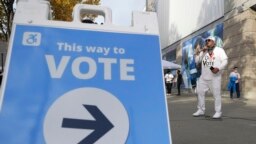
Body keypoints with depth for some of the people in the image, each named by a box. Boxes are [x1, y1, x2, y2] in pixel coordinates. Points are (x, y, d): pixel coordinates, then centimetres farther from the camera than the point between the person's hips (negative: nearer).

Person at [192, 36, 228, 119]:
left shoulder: (219, 50, 4)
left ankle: (218, 112, 1)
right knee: (200, 92, 4)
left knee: (216, 94, -5)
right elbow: (196, 61, 9)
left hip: (215, 77, -5)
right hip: (203, 77, 6)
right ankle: (201, 110, 14)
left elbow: (225, 61, -5)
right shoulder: (204, 52, 18)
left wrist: (218, 68, -22)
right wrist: (202, 51, -2)